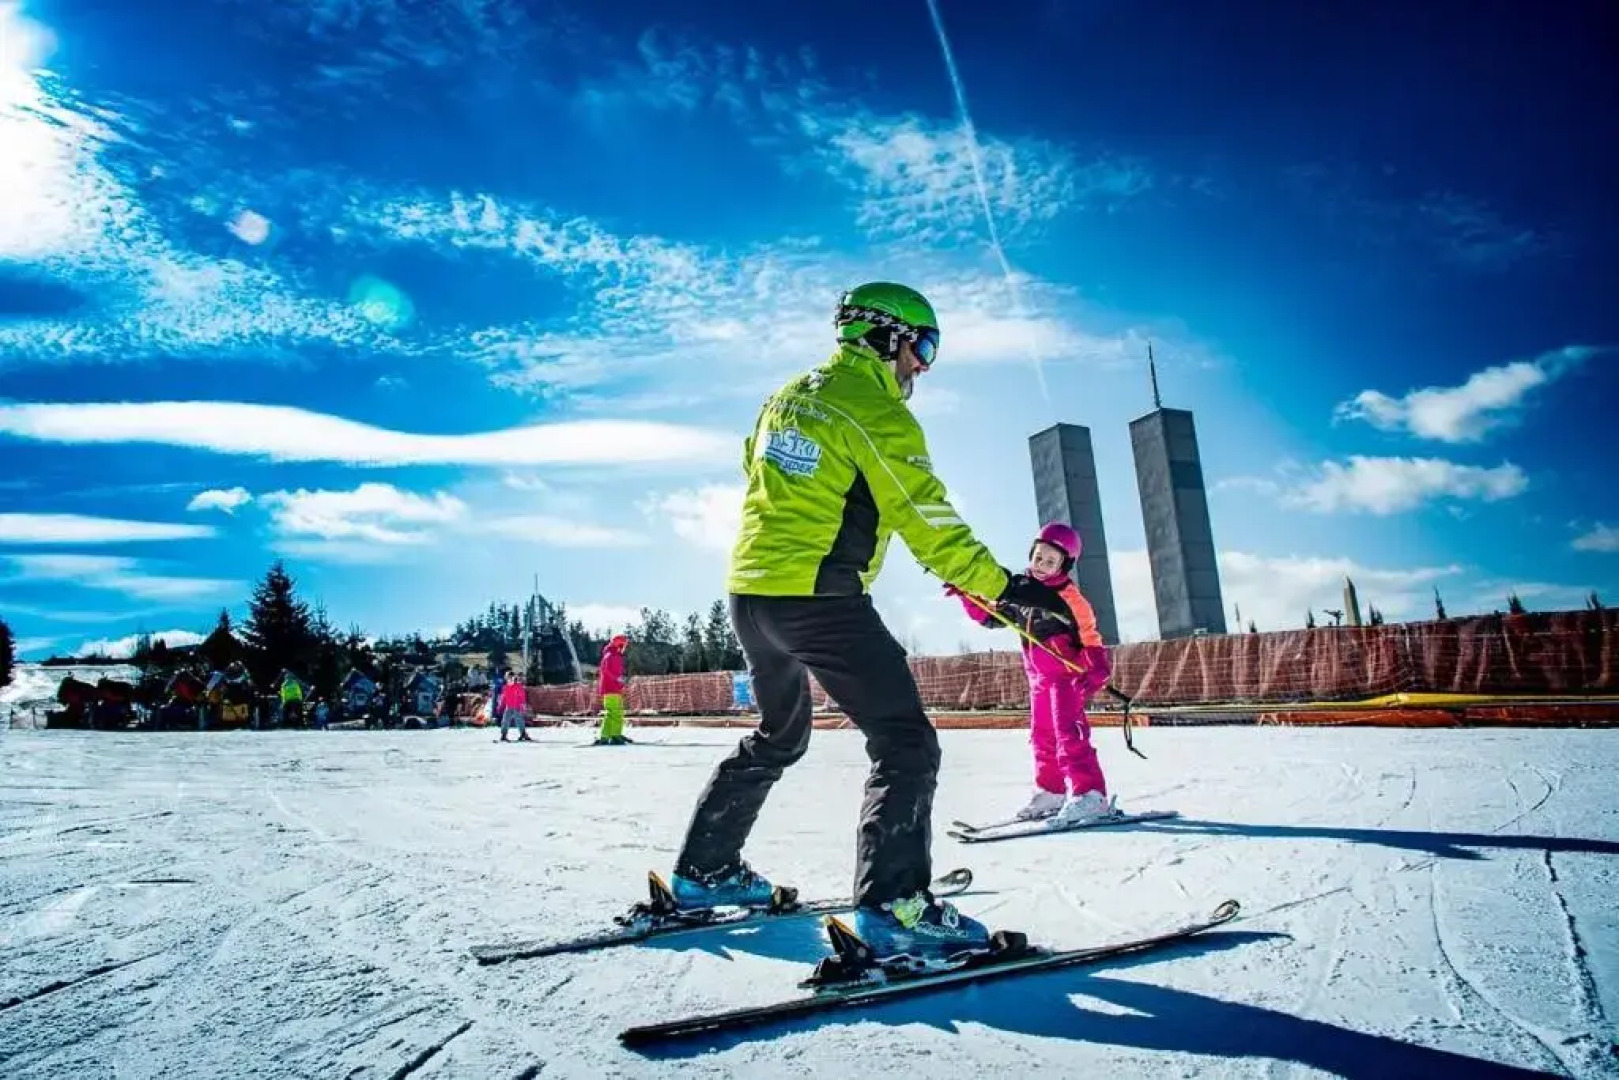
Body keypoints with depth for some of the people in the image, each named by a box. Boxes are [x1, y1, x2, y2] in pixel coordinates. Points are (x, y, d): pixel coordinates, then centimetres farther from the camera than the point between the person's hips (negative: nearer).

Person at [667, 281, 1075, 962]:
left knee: (778, 737, 24)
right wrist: (1005, 587, -8)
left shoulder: (787, 397, 18)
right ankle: (893, 906, -11)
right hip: (818, 598, -9)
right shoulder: (877, 411, -7)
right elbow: (928, 521, -12)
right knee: (905, 744, -3)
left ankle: (703, 872, 32)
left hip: (748, 590, 9)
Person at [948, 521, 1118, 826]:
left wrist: (1097, 670, -26)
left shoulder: (1069, 598, -11)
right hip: (1039, 678, 8)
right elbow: (990, 615, 17)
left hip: (1068, 674, -8)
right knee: (1042, 737, 14)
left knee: (1069, 733, -16)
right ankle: (1050, 792, 26)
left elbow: (1090, 636, -14)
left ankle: (1089, 795, -14)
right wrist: (966, 596, 5)